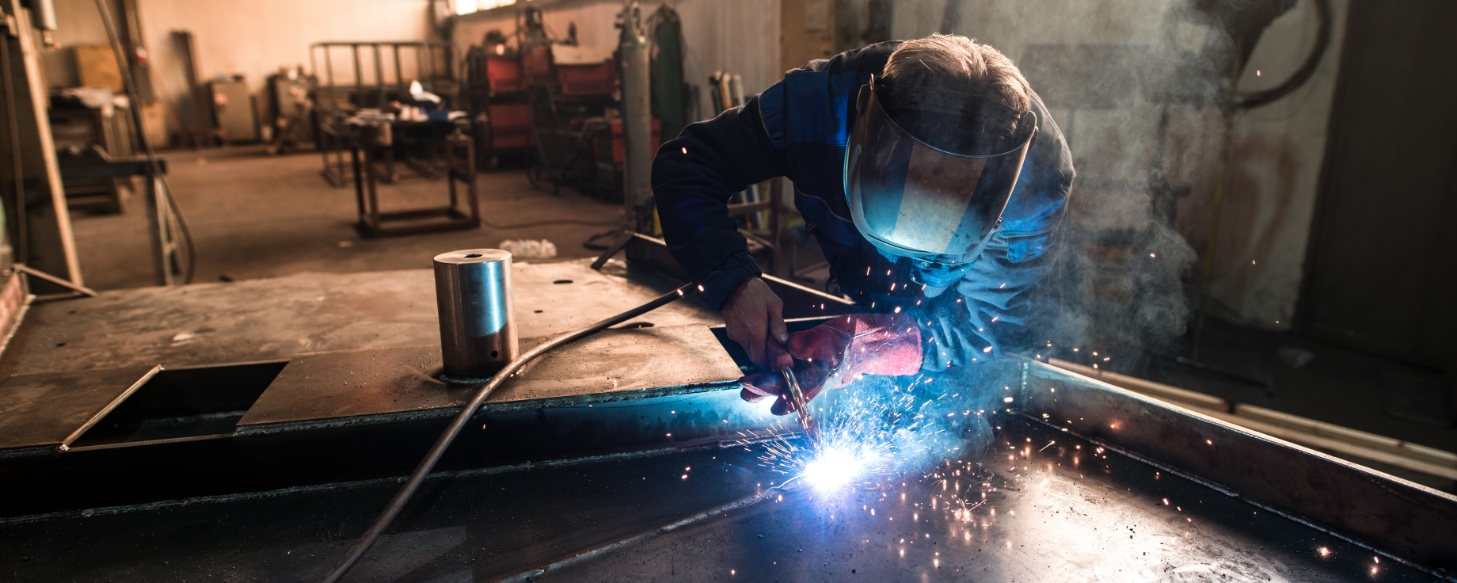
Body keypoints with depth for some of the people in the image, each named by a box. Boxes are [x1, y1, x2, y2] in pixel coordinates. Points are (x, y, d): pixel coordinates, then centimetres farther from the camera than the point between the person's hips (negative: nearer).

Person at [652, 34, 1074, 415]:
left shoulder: (1037, 175, -35)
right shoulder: (820, 104, -34)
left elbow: (990, 328, -29)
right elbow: (684, 165, -25)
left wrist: (861, 349, -46)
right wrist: (733, 280, -42)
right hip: (861, 308, 1)